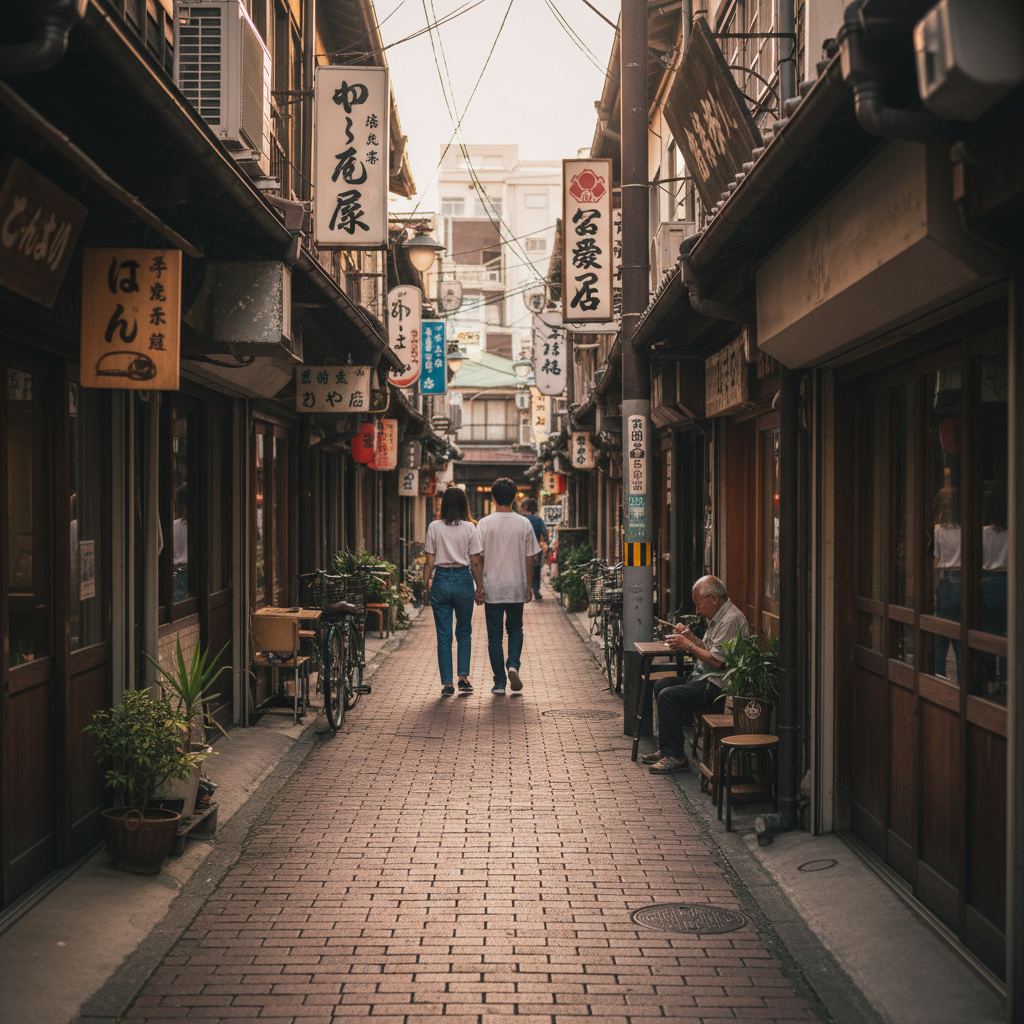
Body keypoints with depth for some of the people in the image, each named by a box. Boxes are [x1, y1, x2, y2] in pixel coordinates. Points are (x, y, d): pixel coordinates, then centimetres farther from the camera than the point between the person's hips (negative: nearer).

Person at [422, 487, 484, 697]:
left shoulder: (434, 527, -1)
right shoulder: (470, 528, -3)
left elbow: (429, 562, 0)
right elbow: (476, 562, -2)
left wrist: (426, 586, 8)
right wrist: (479, 588, 5)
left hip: (441, 580, 0)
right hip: (463, 580, 0)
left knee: (443, 636, 6)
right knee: (464, 633, 16)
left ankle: (447, 684, 6)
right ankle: (463, 678, 9)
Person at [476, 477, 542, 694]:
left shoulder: (485, 524, -6)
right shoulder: (524, 524, -1)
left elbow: (478, 558, -5)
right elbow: (530, 559, 2)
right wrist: (529, 586, 12)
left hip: (492, 588, -1)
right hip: (517, 587, 1)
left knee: (494, 635, 6)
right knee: (515, 628, 19)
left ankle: (499, 682, 6)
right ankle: (513, 665, -4)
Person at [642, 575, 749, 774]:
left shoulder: (731, 620, -19)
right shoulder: (718, 617, 15)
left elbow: (717, 660, -24)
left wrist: (689, 646, -12)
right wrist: (691, 638, 7)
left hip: (718, 684, -12)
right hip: (703, 678, 12)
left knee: (668, 696, -21)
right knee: (661, 685, 13)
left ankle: (675, 756, -13)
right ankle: (666, 749, 14)